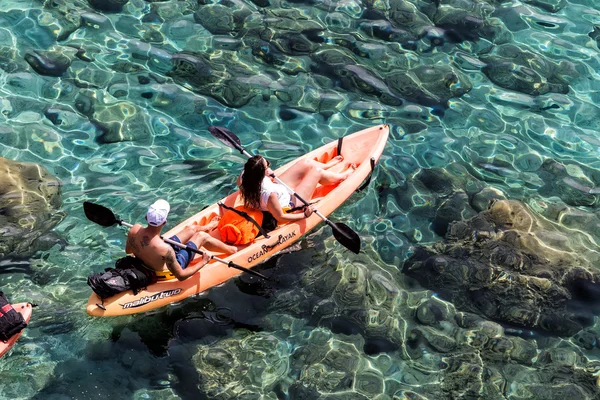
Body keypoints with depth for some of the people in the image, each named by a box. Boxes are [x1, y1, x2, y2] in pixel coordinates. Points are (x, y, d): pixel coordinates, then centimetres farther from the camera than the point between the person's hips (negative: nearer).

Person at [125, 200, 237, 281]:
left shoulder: (134, 230, -26)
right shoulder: (164, 249, -43)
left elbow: (128, 250, -2)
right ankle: (232, 249, 34)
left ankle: (209, 226, 57)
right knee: (202, 236, 8)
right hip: (166, 272, -6)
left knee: (191, 228, 21)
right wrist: (203, 262, -16)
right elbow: (181, 276, -29)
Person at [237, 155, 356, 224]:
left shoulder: (245, 176, -26)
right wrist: (305, 215, -25)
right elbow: (280, 218, -31)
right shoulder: (268, 194, -45)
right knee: (317, 171, 5)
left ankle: (328, 165, 47)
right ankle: (343, 175, 39)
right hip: (290, 204, -7)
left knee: (306, 163, 10)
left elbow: (238, 182, 2)